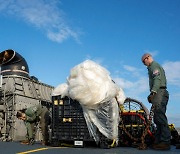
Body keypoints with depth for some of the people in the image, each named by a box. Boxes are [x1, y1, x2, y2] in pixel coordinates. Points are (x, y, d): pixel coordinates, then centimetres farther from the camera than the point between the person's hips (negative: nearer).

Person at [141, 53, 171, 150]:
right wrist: (152, 94, 24)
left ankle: (165, 141, -19)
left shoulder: (154, 65, -1)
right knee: (158, 118, 7)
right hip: (160, 94, 11)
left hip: (159, 93, -11)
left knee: (160, 117, -16)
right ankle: (158, 141, 7)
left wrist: (153, 92, -26)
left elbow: (157, 79, -16)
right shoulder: (153, 67, 30)